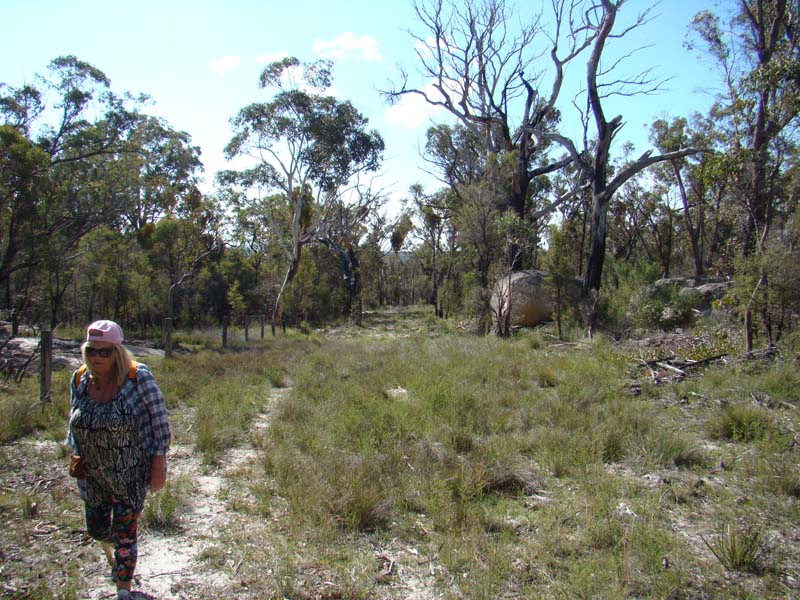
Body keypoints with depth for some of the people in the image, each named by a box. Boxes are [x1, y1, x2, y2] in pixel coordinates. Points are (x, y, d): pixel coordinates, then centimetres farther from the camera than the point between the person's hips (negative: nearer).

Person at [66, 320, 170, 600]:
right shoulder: (79, 379, -5)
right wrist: (75, 454, 4)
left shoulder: (138, 377, -20)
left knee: (124, 534, 4)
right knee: (96, 528, 21)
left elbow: (159, 423, -15)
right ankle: (112, 555, 57)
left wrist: (158, 467, -14)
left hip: (130, 475, -5)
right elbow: (74, 421, 12)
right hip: (91, 475, 5)